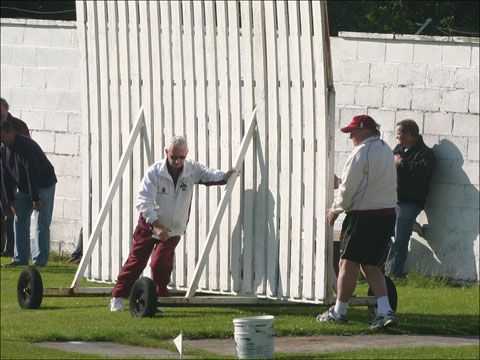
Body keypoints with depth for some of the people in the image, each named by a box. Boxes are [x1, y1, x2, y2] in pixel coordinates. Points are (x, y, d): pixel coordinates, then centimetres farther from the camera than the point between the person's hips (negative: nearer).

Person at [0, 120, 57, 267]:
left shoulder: (25, 146, -28)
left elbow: (32, 173, -28)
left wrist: (35, 198, -26)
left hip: (43, 185, -8)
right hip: (24, 187, 8)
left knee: (41, 224, -9)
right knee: (20, 220, 4)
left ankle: (40, 260, -8)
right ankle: (20, 258, 7)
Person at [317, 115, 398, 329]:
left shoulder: (361, 154, -14)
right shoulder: (386, 150, 13)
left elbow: (348, 189, -13)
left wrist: (336, 209, 5)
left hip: (364, 215, -8)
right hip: (388, 213, 8)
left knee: (348, 264, 3)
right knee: (370, 265, 13)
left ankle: (339, 312, 10)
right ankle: (385, 311, -1)